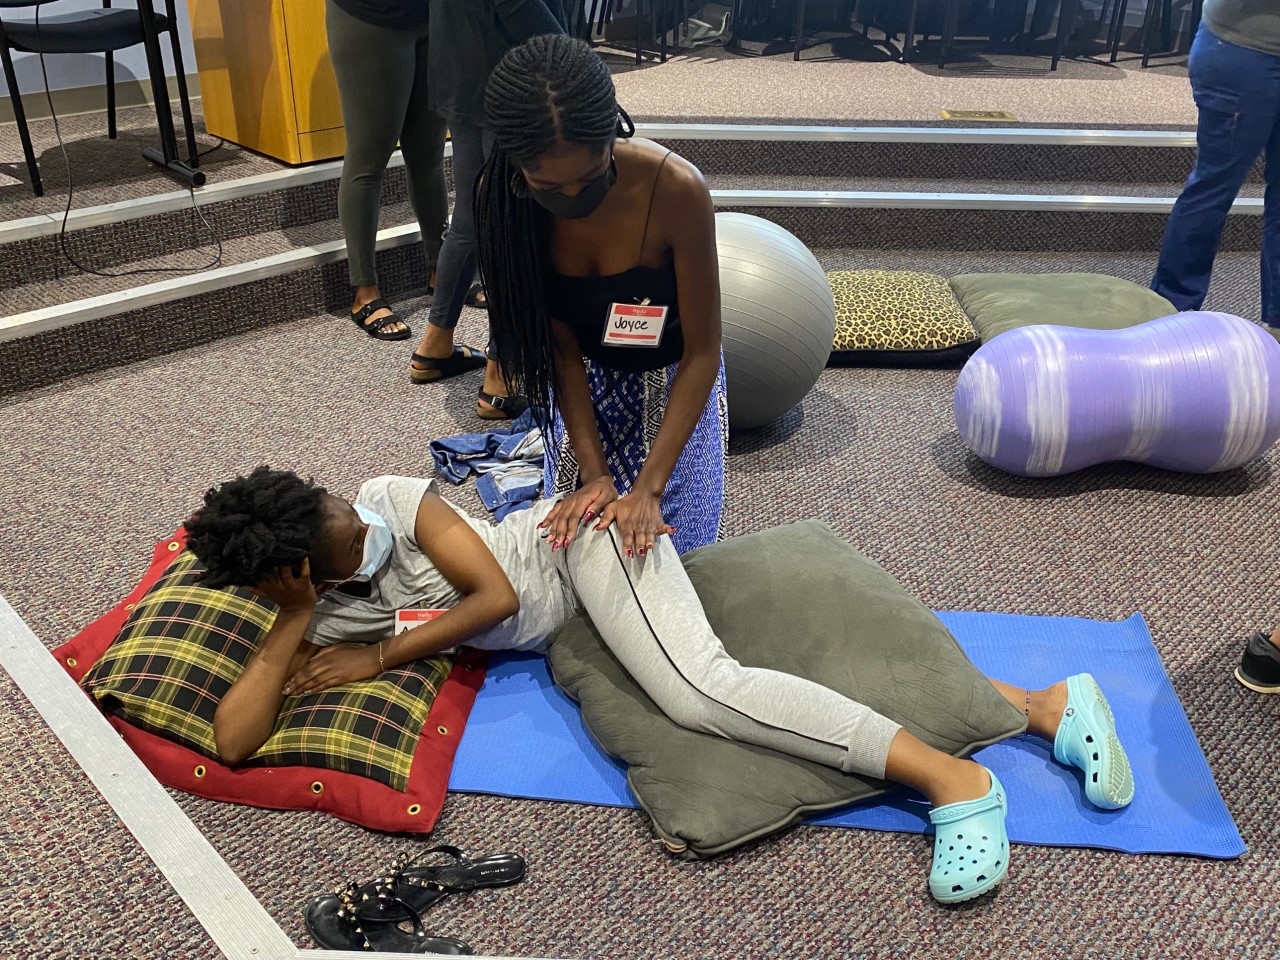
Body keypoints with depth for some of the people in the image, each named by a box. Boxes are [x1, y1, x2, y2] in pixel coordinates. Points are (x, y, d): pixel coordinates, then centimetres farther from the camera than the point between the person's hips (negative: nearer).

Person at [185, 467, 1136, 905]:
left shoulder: (390, 499, -15)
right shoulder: (324, 619, 2)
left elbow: (497, 594, -16)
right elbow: (234, 740, -4)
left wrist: (383, 656, -14)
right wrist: (294, 621, -14)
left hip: (580, 539, -5)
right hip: (560, 626, 5)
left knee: (698, 690, -34)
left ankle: (951, 776, -28)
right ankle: (1045, 703, -7)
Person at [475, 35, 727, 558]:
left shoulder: (675, 188, -34)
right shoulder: (503, 201, -25)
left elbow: (701, 351, -26)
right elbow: (560, 346, -18)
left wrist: (649, 487, -29)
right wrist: (593, 472, -24)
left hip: (671, 377, -2)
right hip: (584, 376, 2)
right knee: (575, 532, 8)